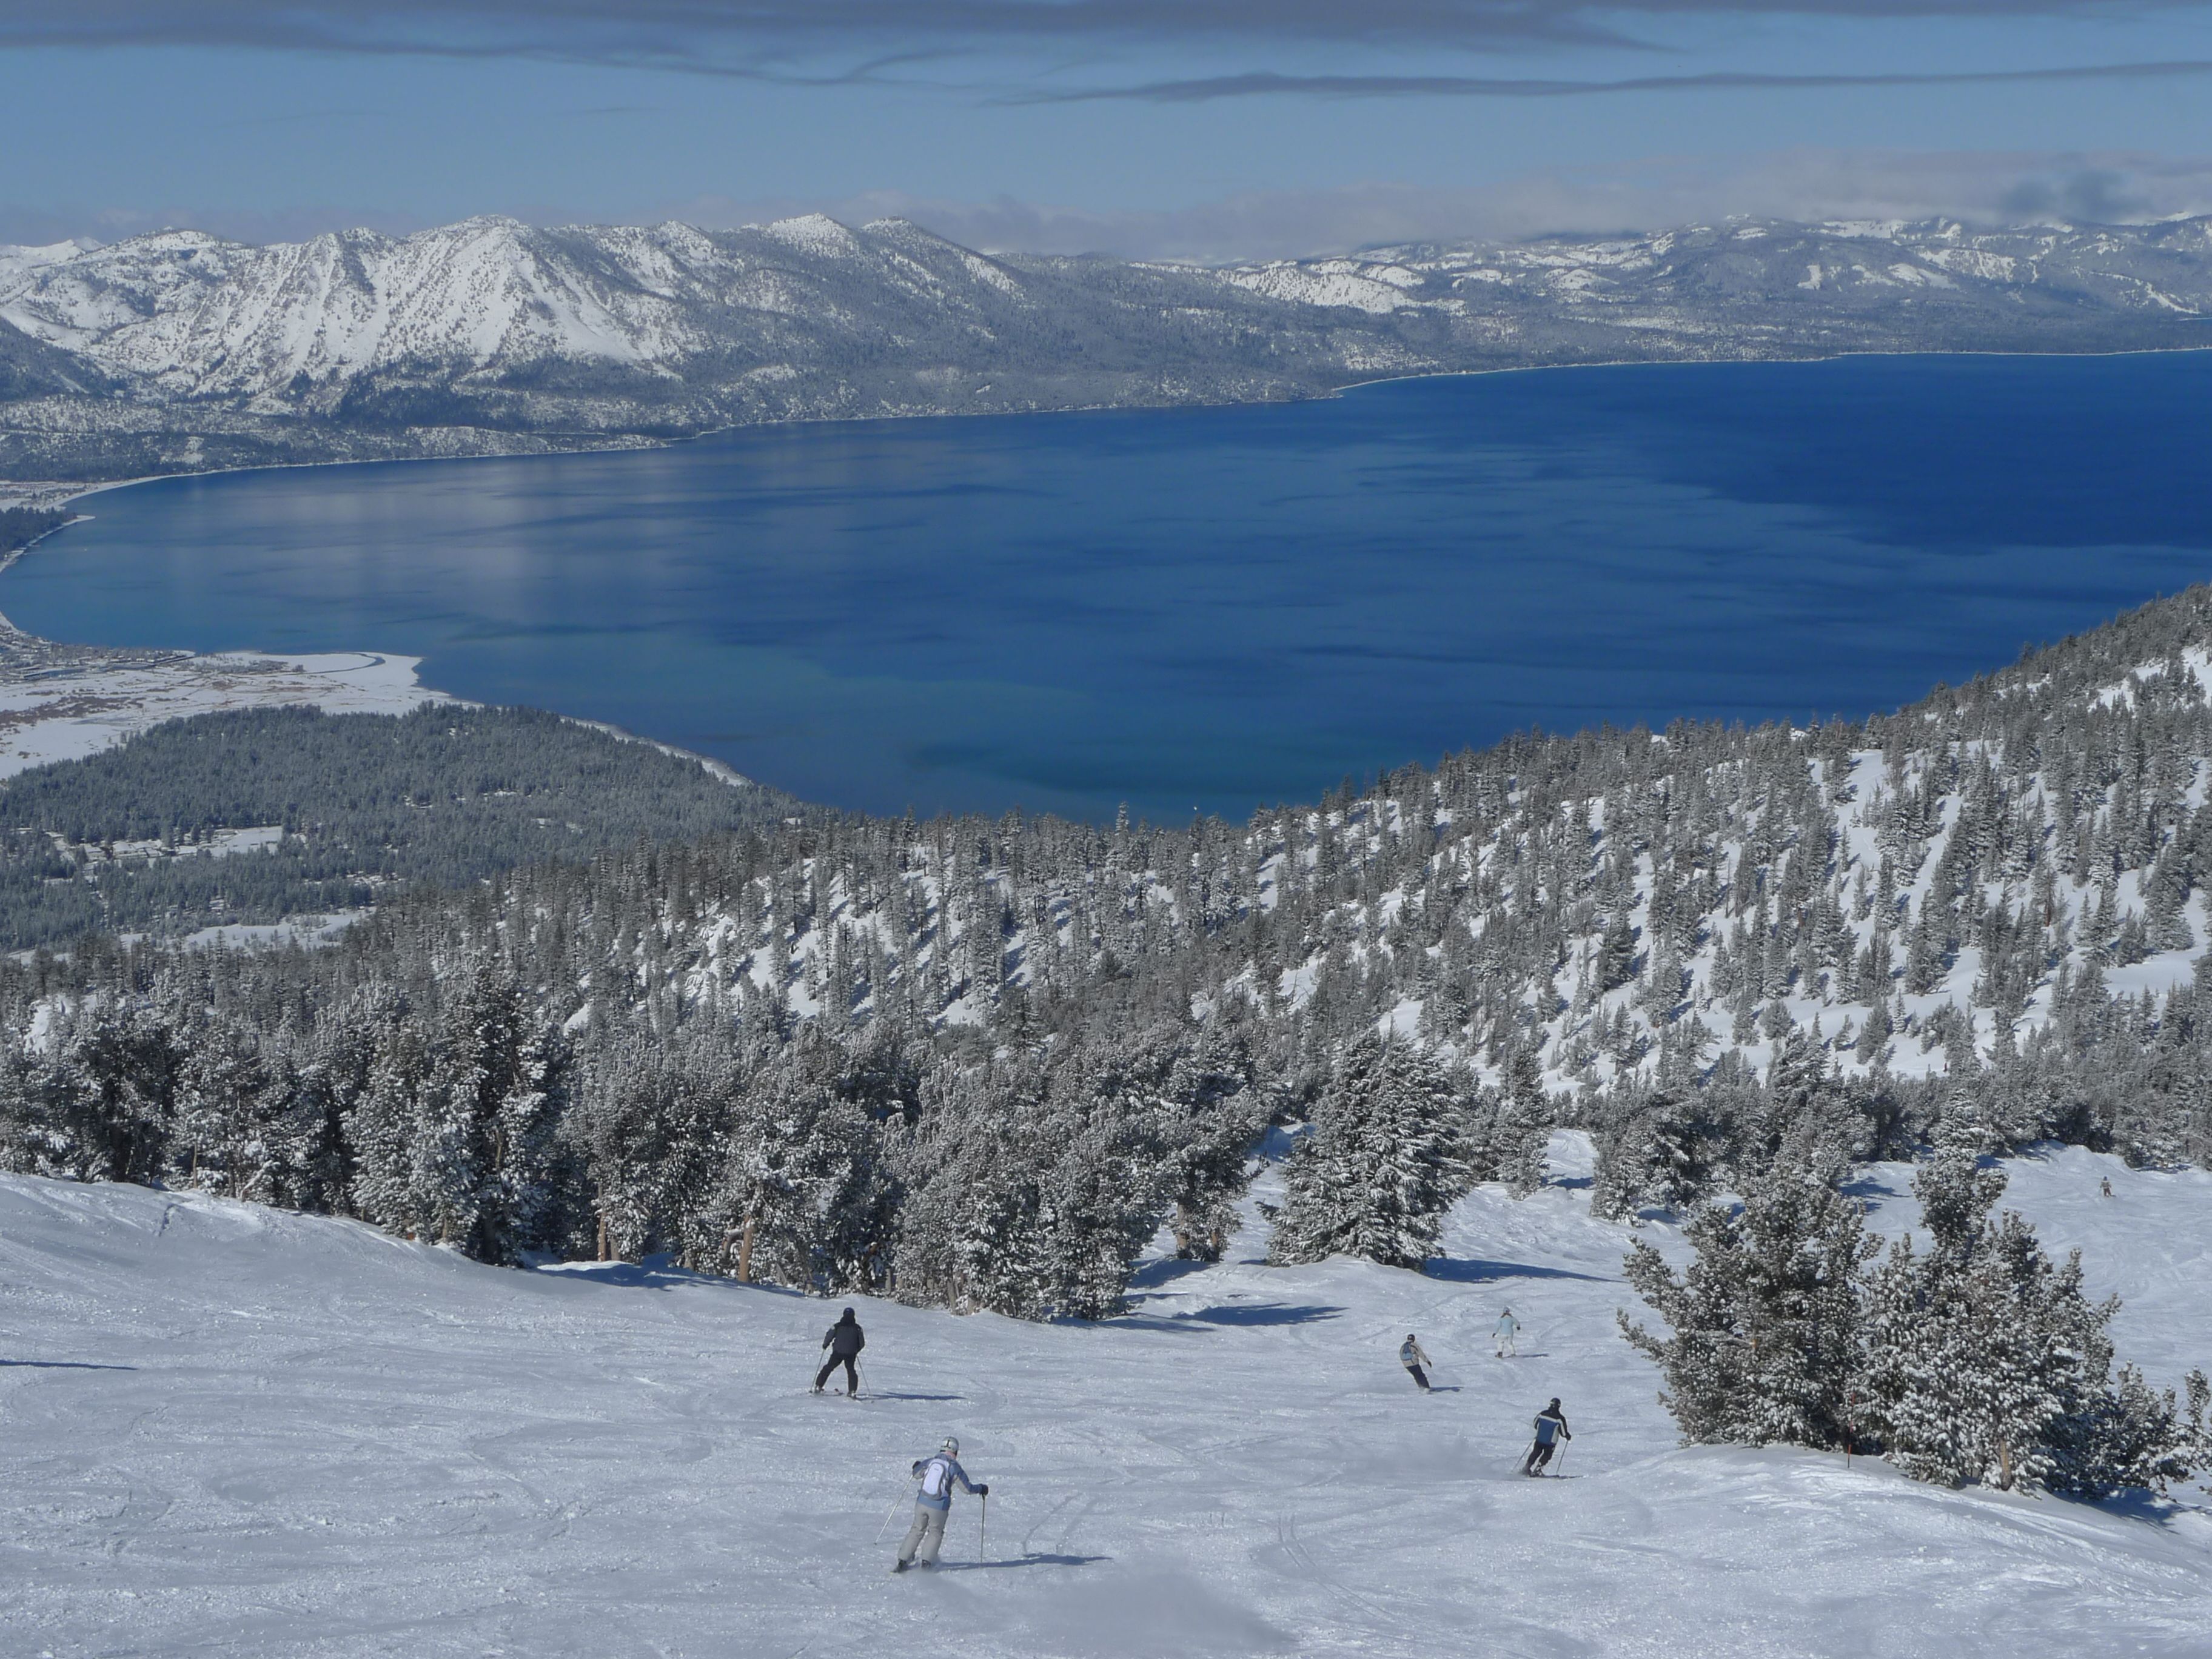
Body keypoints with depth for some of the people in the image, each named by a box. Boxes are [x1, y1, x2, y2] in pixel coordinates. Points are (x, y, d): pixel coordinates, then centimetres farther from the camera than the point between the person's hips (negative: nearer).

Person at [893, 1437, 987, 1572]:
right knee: (935, 1532, 19)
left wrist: (918, 1465, 41)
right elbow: (967, 1488, -2)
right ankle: (926, 1562, 9)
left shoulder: (929, 1462, 0)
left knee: (917, 1530, 18)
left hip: (922, 1502, 3)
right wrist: (981, 1488, 17)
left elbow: (916, 1475, 18)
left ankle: (902, 1560, 15)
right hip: (939, 1507, -3)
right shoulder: (954, 1468, -9)